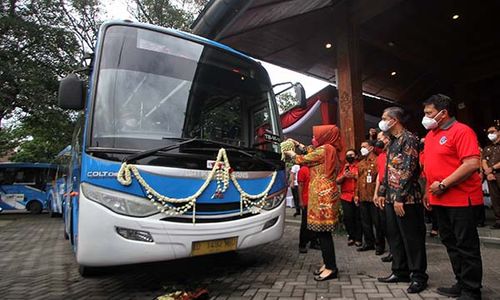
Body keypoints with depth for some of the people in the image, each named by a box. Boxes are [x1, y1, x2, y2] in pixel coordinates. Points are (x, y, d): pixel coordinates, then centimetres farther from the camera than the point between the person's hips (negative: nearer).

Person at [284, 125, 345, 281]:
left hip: (323, 194, -10)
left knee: (323, 232, -5)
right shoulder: (330, 150, 16)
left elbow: (302, 160, -2)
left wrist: (292, 154, 17)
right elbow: (310, 153, 27)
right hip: (324, 193, 10)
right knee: (322, 232, 13)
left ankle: (331, 268, 2)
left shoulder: (323, 150, -11)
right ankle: (328, 264, 22)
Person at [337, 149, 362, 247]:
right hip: (346, 196, 3)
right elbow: (337, 181, 10)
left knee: (358, 218, 0)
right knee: (347, 217, -2)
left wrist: (354, 176, -14)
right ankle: (351, 236, 14)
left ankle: (358, 238, 11)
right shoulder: (344, 167, 16)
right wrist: (343, 176, -7)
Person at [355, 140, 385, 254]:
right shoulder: (360, 163, 16)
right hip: (362, 197, 7)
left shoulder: (377, 161, -6)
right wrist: (356, 194, 13)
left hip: (373, 196, -7)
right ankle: (369, 243, 26)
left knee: (377, 222, 2)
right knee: (365, 221, 13)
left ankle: (380, 245, 14)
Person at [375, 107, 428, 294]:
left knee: (412, 237, 2)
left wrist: (400, 198, -21)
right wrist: (382, 193, 17)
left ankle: (418, 276, 16)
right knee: (394, 236, 14)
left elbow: (408, 170, -18)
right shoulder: (392, 141, 16)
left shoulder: (408, 139, -11)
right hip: (392, 198, 9)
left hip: (406, 198, -9)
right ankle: (400, 271, 27)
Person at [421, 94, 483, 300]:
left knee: (466, 245, 2)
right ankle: (461, 283, 30)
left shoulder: (461, 131, -12)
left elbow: (472, 164, -23)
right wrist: (428, 191, 17)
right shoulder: (430, 135, 13)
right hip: (439, 200, 8)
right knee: (450, 243, 16)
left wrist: (443, 185, -21)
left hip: (461, 199, -8)